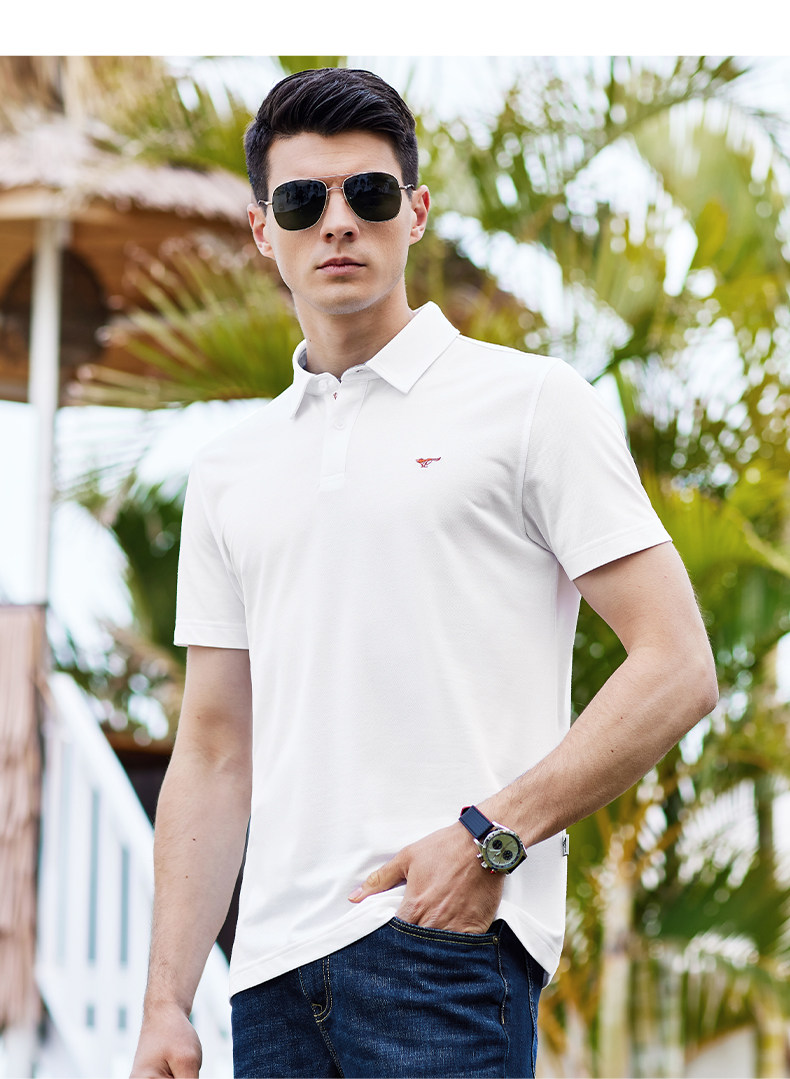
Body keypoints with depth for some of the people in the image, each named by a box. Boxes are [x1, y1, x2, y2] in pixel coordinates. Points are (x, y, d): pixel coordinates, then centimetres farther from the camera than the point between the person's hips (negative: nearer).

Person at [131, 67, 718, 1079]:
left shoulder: (532, 403, 3)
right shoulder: (229, 466, 17)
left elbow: (676, 667, -4)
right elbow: (214, 755, 17)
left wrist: (495, 836, -14)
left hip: (446, 937, -5)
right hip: (275, 955, 5)